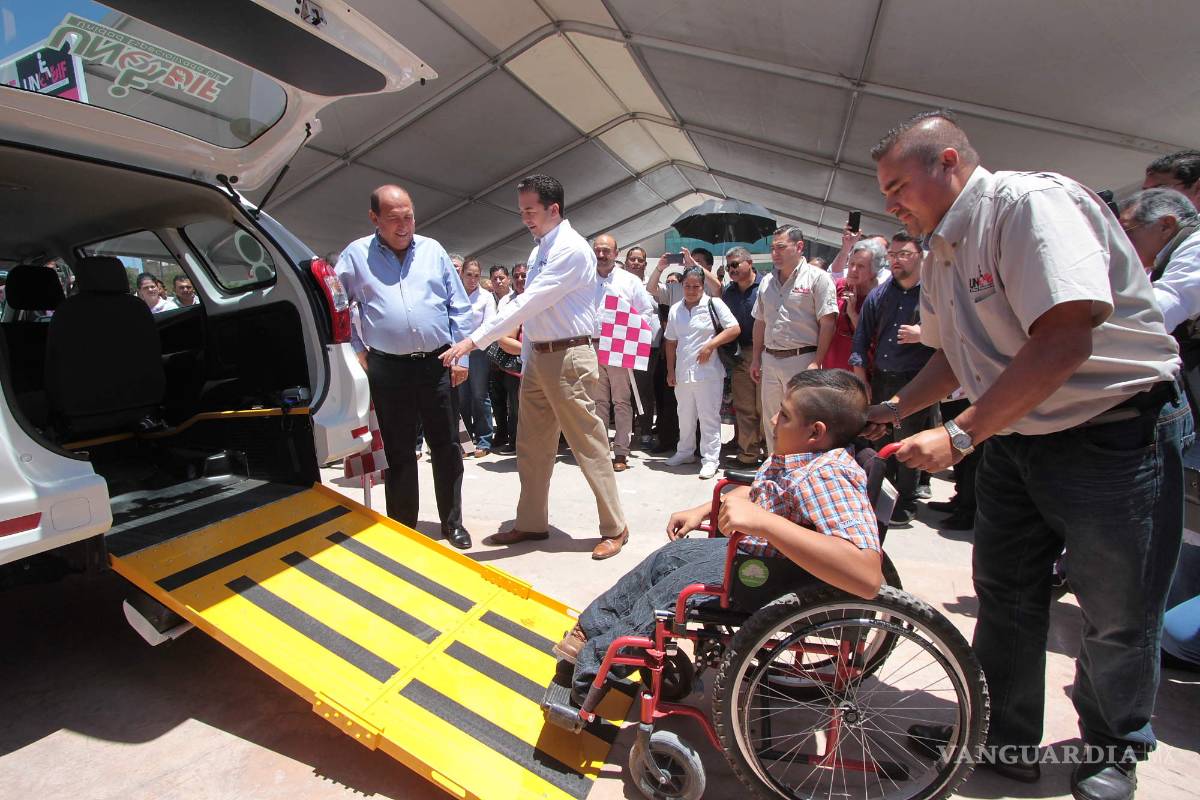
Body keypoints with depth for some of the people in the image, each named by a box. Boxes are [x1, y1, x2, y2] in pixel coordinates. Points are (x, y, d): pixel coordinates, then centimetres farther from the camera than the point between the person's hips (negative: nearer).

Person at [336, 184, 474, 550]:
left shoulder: (433, 250, 9)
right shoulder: (356, 255, 5)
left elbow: (460, 307, 9)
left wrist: (460, 357, 3)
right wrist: (356, 352, 3)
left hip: (438, 365, 1)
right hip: (388, 369, -1)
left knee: (447, 447, 7)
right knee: (398, 453, 7)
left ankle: (452, 523, 23)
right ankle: (403, 529, 21)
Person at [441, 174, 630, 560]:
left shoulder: (571, 249, -14)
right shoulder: (539, 251, 15)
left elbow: (528, 303, -22)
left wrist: (475, 340, -23)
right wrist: (527, 361, 15)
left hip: (568, 357, -9)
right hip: (537, 357, 9)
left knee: (589, 445, -2)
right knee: (531, 446, 14)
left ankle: (614, 528, 11)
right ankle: (532, 523, 28)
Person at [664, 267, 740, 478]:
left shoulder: (714, 304, -4)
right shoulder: (675, 310, 10)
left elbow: (735, 329, -8)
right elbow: (671, 342, 14)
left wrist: (710, 345, -14)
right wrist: (670, 371, 11)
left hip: (708, 372, -5)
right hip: (683, 372, 5)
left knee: (709, 416, -1)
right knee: (685, 415, 17)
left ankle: (710, 459, 6)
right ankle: (684, 452, 31)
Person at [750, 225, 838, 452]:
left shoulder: (817, 278, -6)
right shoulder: (767, 282, 14)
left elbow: (827, 323, -11)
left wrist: (816, 363, -16)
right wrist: (756, 359, 14)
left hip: (801, 360, -6)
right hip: (770, 359, 7)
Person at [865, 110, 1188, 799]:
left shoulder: (1033, 203, -21)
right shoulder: (942, 255, 7)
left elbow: (1064, 341, -31)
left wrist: (958, 435, -29)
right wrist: (895, 409, 1)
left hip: (1115, 430, -7)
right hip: (1015, 439, 8)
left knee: (1119, 614, 8)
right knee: (1005, 597, 12)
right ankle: (1004, 740, 29)